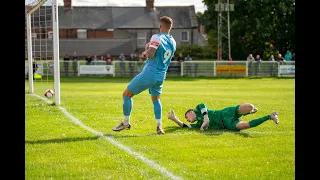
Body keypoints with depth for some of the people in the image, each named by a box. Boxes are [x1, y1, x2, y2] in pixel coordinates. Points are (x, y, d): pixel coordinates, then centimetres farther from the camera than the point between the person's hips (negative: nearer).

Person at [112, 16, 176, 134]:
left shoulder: (157, 38, -14)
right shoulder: (173, 42, 9)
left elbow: (150, 55, -24)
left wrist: (146, 51, -3)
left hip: (149, 74, -7)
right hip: (161, 76, 7)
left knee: (127, 94, 8)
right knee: (156, 99, 28)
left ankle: (126, 123, 14)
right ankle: (159, 127, 18)